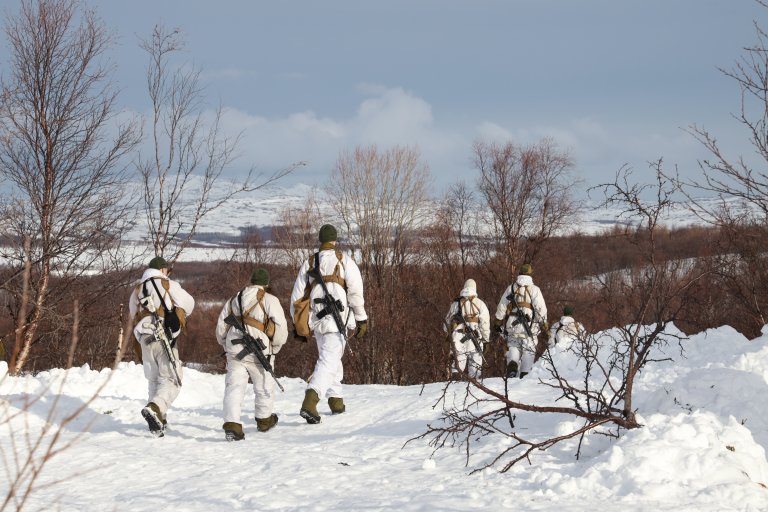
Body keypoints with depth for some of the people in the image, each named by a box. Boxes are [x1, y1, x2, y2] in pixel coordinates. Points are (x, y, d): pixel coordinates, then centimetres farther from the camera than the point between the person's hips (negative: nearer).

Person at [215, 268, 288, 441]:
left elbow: (220, 329, 18)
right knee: (264, 387, 18)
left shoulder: (233, 300, 15)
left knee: (234, 387, 0)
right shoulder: (270, 300, 0)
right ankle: (264, 420, 35)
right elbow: (281, 329, -6)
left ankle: (231, 423, -17)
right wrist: (275, 346, 12)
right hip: (259, 353, -3)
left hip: (234, 351, 3)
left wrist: (228, 345, 34)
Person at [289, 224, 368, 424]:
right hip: (337, 318, -5)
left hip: (316, 320, 5)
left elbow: (297, 297, 13)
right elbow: (355, 291, -7)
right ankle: (310, 402, -30)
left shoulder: (309, 263, 12)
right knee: (328, 362, -12)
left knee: (330, 357, 25)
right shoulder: (343, 260, 1)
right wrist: (361, 319, -1)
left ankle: (336, 400, 28)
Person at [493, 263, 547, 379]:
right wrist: (543, 323, 4)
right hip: (529, 326, -3)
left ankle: (512, 366, -12)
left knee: (513, 347, 11)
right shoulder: (534, 289, -2)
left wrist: (498, 322, 20)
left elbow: (501, 307, 12)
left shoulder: (510, 288, 9)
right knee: (528, 350, 5)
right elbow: (540, 307, -6)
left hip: (512, 325, 3)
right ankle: (525, 374, 2)